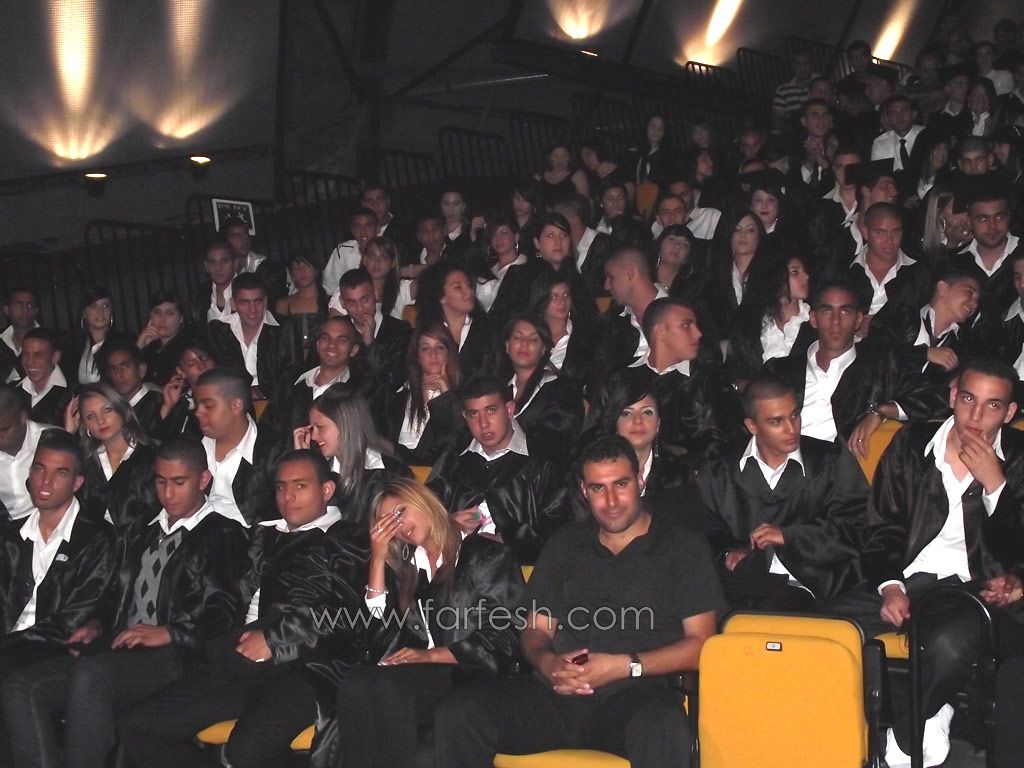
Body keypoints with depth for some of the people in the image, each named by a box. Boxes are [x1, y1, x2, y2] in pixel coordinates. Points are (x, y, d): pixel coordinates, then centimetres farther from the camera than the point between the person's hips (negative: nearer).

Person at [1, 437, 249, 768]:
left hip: (172, 658, -7)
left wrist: (168, 634, -15)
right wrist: (98, 625, 11)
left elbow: (226, 614, -4)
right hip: (119, 652, 7)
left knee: (89, 676, -36)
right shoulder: (142, 531, 29)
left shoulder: (225, 534, 6)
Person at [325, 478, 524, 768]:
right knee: (354, 686, -30)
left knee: (389, 687, -35)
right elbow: (378, 622, 11)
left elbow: (498, 641, -1)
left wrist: (430, 655, -11)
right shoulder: (403, 565, 23)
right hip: (413, 669, 4)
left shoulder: (486, 556, 6)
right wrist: (378, 557, 9)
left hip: (468, 675, -4)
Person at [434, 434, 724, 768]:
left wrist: (624, 666, -10)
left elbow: (700, 642, 3)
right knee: (456, 716, -23)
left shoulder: (682, 545, 11)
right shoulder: (565, 544, 24)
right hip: (558, 692, 4)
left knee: (663, 730, -42)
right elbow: (535, 630, 22)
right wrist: (547, 662, -3)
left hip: (637, 693, -4)